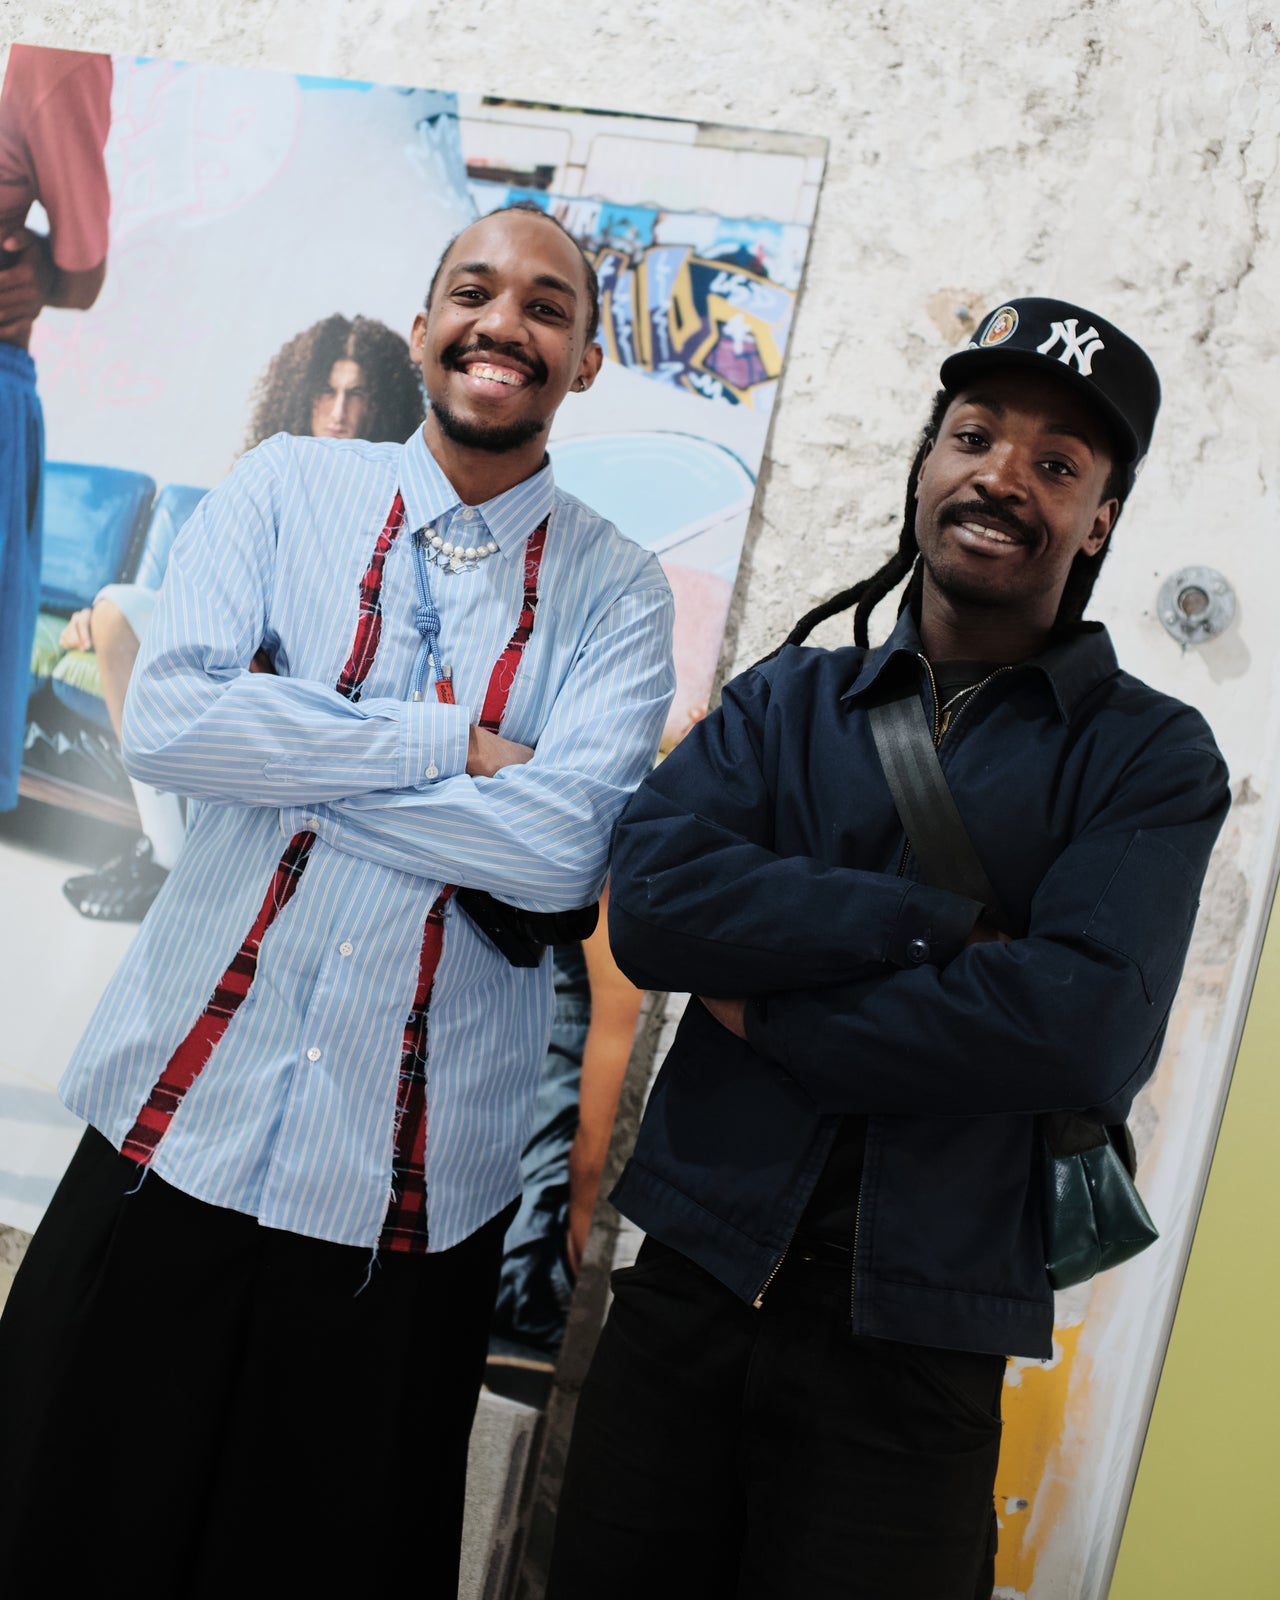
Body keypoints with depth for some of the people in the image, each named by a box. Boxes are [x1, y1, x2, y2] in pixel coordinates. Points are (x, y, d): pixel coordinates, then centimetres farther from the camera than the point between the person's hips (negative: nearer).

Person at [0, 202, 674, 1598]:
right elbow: (163, 718, -12)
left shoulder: (614, 592, 1)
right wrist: (449, 746, -13)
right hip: (177, 1119, 1)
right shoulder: (287, 490, 3)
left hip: (411, 1180, 0)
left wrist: (287, 749, -13)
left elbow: (563, 846, -15)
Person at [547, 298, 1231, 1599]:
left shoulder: (1151, 759, -1)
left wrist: (767, 1012, -11)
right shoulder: (788, 699, 7)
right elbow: (652, 901, -10)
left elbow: (1089, 1032, -17)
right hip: (689, 1294, 3)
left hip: (910, 1361, -2)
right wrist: (945, 925, -17)